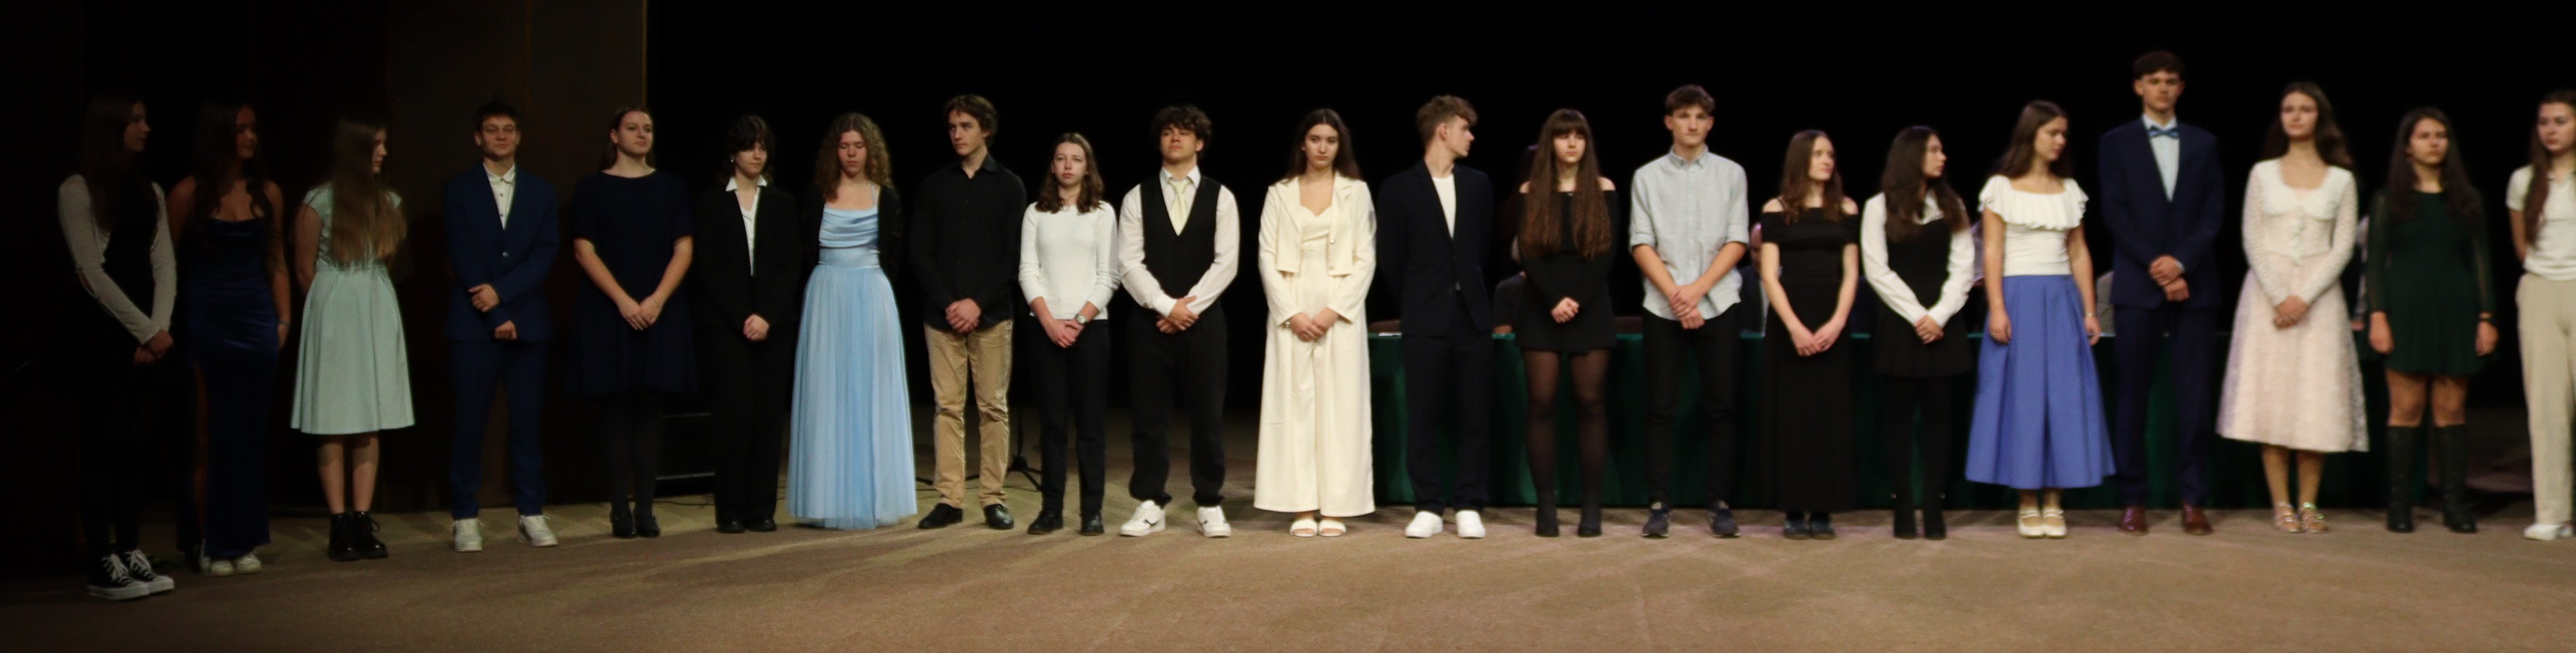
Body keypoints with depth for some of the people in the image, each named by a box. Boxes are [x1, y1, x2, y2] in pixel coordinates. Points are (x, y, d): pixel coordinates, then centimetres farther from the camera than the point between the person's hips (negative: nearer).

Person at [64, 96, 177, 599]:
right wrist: (144, 330, -12)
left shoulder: (150, 191, 15)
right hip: (103, 331, -6)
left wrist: (159, 327, -6)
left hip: (147, 334, 6)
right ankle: (102, 566, -2)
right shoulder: (77, 191, -4)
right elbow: (92, 270, -9)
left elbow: (164, 264, 8)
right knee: (103, 444, -4)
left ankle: (131, 554, 10)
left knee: (136, 442, 6)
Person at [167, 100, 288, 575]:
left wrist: (284, 318, 6)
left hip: (256, 319, 4)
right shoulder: (190, 193, -3)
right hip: (205, 318, -4)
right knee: (208, 433, -1)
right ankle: (210, 543, 7)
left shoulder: (266, 192, 8)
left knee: (251, 431, 6)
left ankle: (244, 541, 14)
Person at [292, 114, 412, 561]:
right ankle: (340, 525, -1)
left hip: (378, 314, 5)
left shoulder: (388, 202, 9)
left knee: (370, 425, 3)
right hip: (334, 318, -4)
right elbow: (305, 270, 1)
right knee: (335, 427, -3)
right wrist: (334, 306, 8)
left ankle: (362, 521, 5)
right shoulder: (319, 203, -6)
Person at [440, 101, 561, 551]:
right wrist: (495, 316, -9)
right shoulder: (459, 191, 7)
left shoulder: (540, 192, 13)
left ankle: (532, 514, 7)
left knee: (529, 421, 2)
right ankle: (465, 518, 3)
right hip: (474, 324, -2)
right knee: (469, 422, -2)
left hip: (529, 322, 2)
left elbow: (547, 253, 2)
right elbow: (462, 258, -1)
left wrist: (502, 291, -11)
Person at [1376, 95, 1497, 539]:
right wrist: (1415, 303, 7)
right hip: (1425, 320, -3)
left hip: (1472, 315, 3)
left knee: (1475, 415, 2)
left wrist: (1473, 293, 12)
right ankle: (1428, 507, 8)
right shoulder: (1399, 189, -1)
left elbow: (1485, 246, 16)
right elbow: (1390, 258, 3)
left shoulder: (1478, 184, 10)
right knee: (1423, 416, 0)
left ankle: (1469, 506, 10)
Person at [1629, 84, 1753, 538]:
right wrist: (1674, 294, -10)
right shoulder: (1647, 177, 8)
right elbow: (1641, 245, 2)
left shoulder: (1730, 174, 8)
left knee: (1720, 406, 1)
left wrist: (1696, 289, -9)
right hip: (1662, 307, 0)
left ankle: (1720, 502, 6)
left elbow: (1737, 241, 2)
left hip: (1718, 303, 0)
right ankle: (1658, 504, 3)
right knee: (1660, 407, 0)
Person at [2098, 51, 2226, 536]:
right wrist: (2156, 268, -10)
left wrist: (2181, 261, -10)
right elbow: (2115, 213, -1)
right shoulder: (2117, 142, 8)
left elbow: (2214, 211, 5)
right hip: (2137, 284, -1)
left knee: (2194, 395, -1)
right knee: (2134, 395, 0)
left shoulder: (2204, 144, 13)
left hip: (2194, 285, 1)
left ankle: (2192, 499, 4)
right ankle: (2133, 500, 4)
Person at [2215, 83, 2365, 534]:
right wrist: (2279, 296, -10)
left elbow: (2342, 247, 2)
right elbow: (2252, 241, 2)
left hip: (2318, 294, 0)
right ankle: (2281, 504, 1)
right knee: (2272, 396, -4)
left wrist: (2304, 297, -11)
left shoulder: (2341, 180, 7)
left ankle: (2309, 502, 4)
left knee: (2317, 396, -3)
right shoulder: (2263, 174, 8)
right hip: (2268, 290, 0)